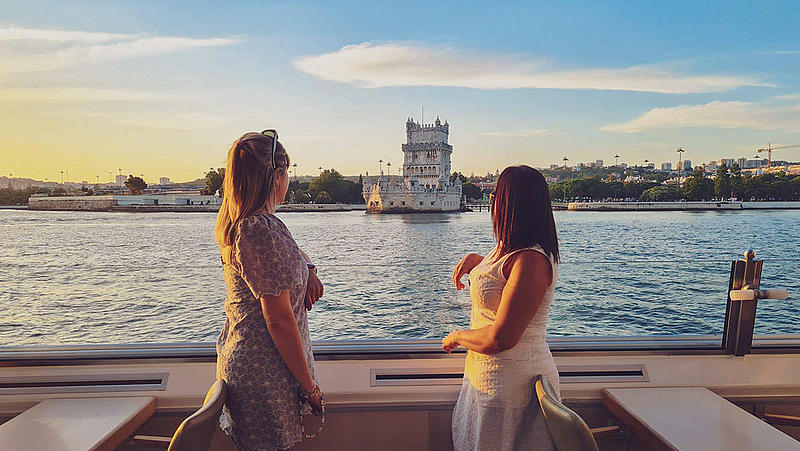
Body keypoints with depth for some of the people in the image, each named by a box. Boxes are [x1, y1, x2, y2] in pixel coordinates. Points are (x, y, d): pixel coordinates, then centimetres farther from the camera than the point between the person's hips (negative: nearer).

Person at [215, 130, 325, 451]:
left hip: (238, 357, 9)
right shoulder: (264, 230, -24)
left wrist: (308, 270, 2)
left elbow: (286, 252, 23)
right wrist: (310, 388, -16)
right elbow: (279, 320, -24)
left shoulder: (235, 225, 5)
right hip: (266, 372, -9)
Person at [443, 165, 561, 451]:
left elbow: (500, 338, -30)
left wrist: (456, 337, -12)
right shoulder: (507, 247, 4)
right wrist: (474, 259, 9)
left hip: (509, 385, -10)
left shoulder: (532, 261, -27)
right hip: (489, 376, 10)